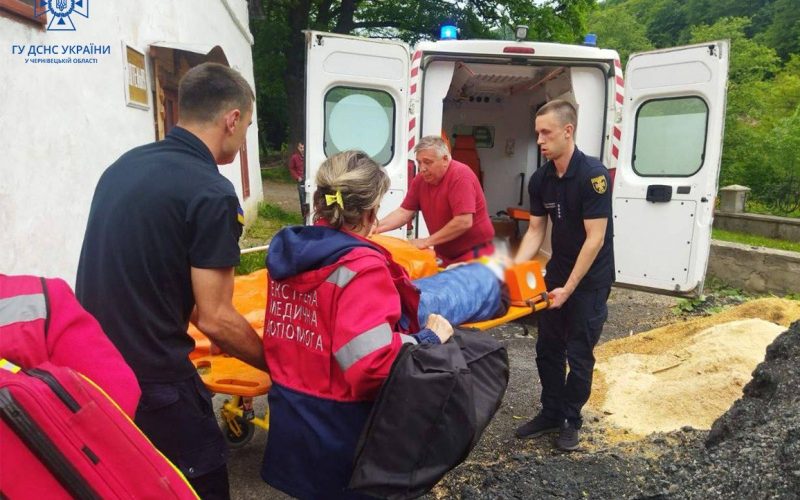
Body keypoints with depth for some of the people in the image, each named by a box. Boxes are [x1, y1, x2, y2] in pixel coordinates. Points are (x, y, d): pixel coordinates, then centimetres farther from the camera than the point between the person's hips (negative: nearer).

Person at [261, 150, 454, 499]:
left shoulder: (286, 250, -2)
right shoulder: (361, 267, -24)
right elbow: (372, 362, -31)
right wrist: (430, 339, -18)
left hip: (289, 416, 7)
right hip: (340, 430, -6)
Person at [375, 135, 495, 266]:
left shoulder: (460, 176, -21)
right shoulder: (420, 180, 0)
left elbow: (464, 222, -28)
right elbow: (404, 212, 0)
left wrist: (427, 241, -23)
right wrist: (377, 227, -17)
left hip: (473, 253, -6)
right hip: (444, 255, 6)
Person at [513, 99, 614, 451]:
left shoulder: (593, 174, -21)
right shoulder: (540, 180, -2)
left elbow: (595, 238, -22)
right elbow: (535, 231, 3)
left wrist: (568, 289, -21)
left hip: (590, 277, -6)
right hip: (557, 272, 6)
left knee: (578, 354, 4)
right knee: (547, 349, 10)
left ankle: (571, 420, 22)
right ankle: (551, 413, 26)